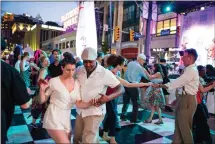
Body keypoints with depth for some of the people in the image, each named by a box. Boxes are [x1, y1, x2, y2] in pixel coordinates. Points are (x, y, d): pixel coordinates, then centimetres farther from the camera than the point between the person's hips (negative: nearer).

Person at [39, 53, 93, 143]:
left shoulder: (77, 83, 0)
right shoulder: (54, 81, -11)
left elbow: (78, 104, -5)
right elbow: (42, 100, -3)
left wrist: (91, 102, -22)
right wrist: (42, 90, -21)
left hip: (66, 119, 5)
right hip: (53, 118, -5)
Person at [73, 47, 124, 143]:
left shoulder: (105, 73, -15)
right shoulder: (79, 70, -2)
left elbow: (121, 89, -11)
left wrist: (108, 98, -30)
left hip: (95, 112, -5)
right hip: (80, 111, 6)